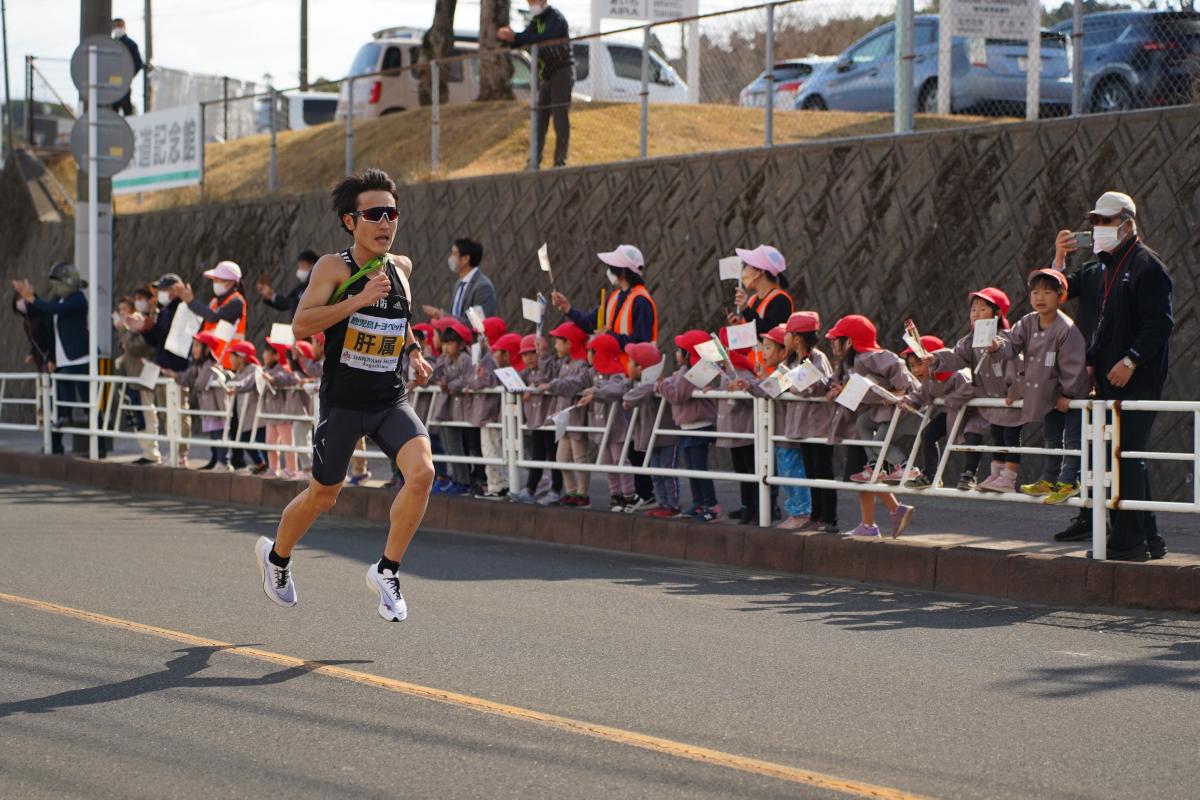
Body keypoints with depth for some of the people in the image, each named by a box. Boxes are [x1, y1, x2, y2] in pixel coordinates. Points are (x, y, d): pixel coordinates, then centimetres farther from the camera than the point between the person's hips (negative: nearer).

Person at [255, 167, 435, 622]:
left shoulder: (401, 268, 6)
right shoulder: (334, 268, -10)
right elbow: (301, 325, -21)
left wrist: (414, 355, 14)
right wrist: (359, 299, -27)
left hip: (392, 401, 4)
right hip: (342, 402, -3)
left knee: (422, 471, -21)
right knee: (323, 496, 11)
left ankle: (387, 571, -5)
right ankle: (276, 555, 41)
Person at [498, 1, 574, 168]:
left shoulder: (556, 17, -13)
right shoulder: (536, 20, 13)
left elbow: (544, 38, -30)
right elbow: (524, 40, 2)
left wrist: (514, 37, -34)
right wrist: (509, 37, -20)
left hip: (562, 71, -8)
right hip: (546, 76, 8)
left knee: (561, 118, -9)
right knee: (540, 118, 5)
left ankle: (560, 162, -7)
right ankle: (535, 161, 7)